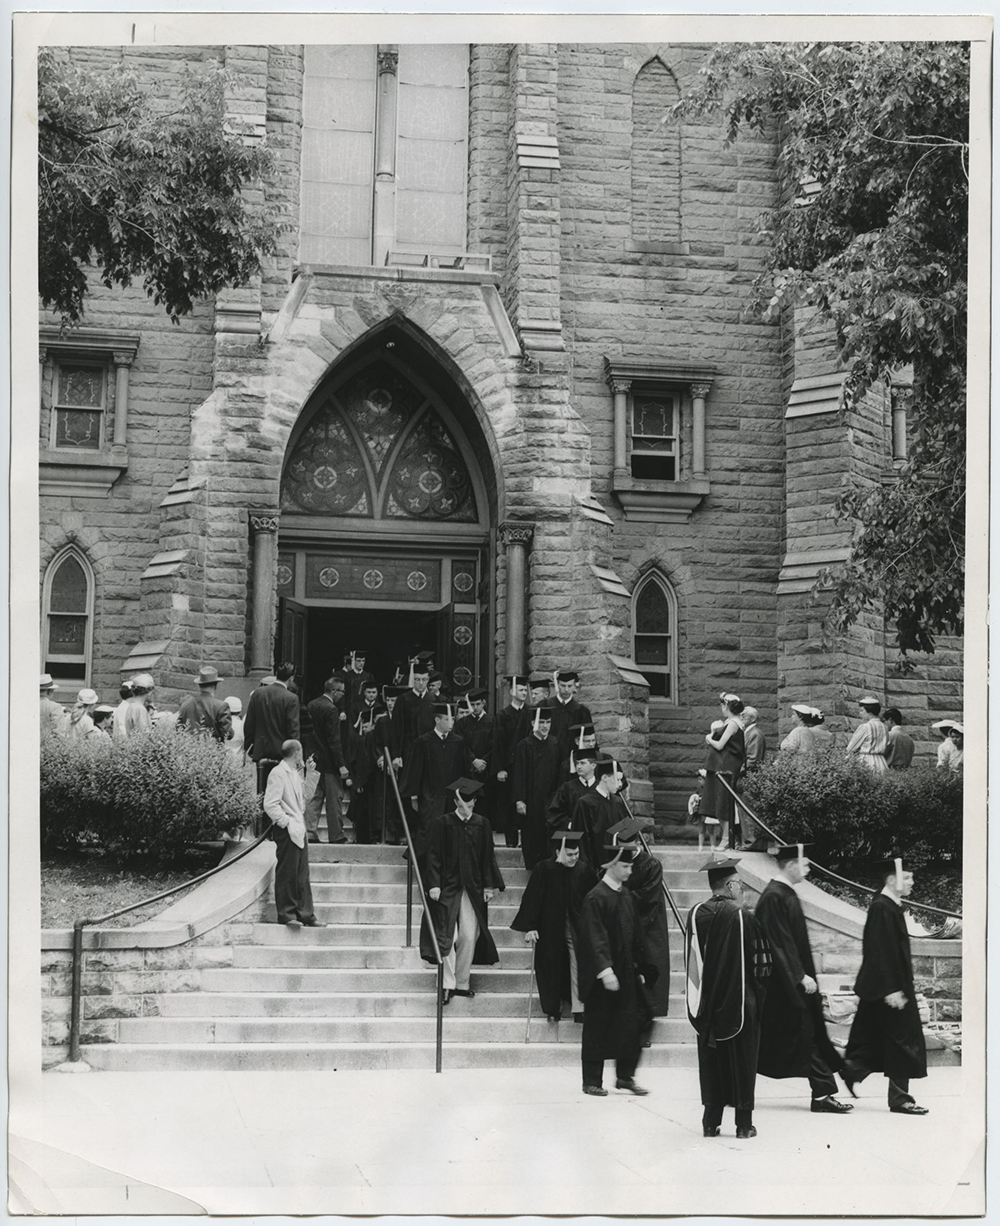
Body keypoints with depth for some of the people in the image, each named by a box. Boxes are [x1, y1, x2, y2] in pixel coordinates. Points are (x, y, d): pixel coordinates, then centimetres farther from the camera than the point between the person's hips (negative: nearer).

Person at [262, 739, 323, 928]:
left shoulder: (294, 773, 16)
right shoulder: (278, 774, -13)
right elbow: (270, 805, -19)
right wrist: (285, 822, -15)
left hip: (299, 830, 9)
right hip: (287, 831, -9)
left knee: (302, 875, 10)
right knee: (287, 874, -3)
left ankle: (306, 914, 13)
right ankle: (286, 914, 4)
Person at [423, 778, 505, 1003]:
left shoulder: (481, 824, 4)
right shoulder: (441, 823, -4)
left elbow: (487, 857, 9)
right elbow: (433, 856, -5)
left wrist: (489, 886, 5)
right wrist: (434, 885, -12)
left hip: (473, 889, 3)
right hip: (447, 887, -3)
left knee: (469, 937, 3)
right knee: (448, 936, -6)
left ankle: (462, 983, 14)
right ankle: (448, 985, -3)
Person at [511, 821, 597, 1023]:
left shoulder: (584, 870, -5)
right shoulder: (543, 869, -11)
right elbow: (532, 899, -9)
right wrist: (530, 927, -11)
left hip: (576, 928, 1)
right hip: (550, 929, -1)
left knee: (578, 968, -3)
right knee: (552, 968, 7)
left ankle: (578, 1008, 1)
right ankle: (553, 1008, 21)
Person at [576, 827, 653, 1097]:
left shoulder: (627, 897, 10)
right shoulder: (596, 898, -14)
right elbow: (595, 938, -20)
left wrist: (640, 970, 15)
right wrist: (605, 970, -27)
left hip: (626, 972, 7)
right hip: (602, 976, -7)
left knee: (631, 1024, 6)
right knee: (597, 1029, 1)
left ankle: (625, 1076, 18)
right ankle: (592, 1081, 9)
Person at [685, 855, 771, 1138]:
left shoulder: (696, 914, -2)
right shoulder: (741, 915, -13)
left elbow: (691, 958, 7)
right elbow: (760, 960, -9)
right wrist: (760, 991, 5)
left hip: (706, 1001, 4)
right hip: (739, 1000, -4)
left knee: (711, 1060, 10)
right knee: (741, 1061, 5)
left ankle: (711, 1122, 10)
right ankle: (743, 1123, 7)